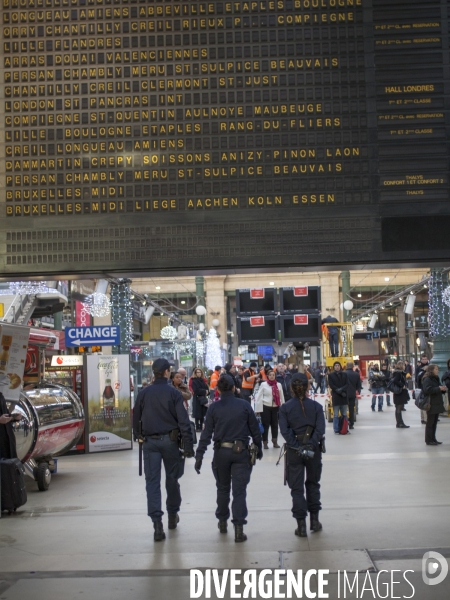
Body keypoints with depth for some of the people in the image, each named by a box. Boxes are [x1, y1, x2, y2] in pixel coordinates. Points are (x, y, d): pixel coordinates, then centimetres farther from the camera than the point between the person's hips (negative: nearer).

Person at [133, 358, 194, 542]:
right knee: (172, 479, 16)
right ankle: (173, 515, 31)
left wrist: (138, 436, 24)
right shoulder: (173, 393, -7)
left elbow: (136, 419, 10)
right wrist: (188, 445, -7)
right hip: (169, 440, -1)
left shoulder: (143, 393, 2)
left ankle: (157, 523, -11)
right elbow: (183, 421, -10)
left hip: (149, 442, 1)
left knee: (152, 481, 0)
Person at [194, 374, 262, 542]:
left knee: (223, 488, 19)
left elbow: (206, 433, -5)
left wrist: (199, 456, -3)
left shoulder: (213, 408, -3)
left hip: (221, 452, 1)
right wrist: (258, 449, 15)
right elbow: (255, 429, 1)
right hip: (241, 452, -1)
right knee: (239, 491, 0)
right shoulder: (244, 405, -4)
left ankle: (222, 522, 30)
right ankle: (238, 528, -8)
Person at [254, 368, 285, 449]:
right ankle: (265, 443, 11)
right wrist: (258, 409, -8)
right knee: (265, 425, 1)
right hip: (265, 407, -3)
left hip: (276, 407, 3)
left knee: (275, 425, 10)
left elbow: (281, 396, 11)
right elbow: (259, 397, -4)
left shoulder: (279, 385, 6)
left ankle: (275, 442, 22)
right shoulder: (263, 384, -4)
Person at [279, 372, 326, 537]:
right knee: (313, 484, 19)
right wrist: (310, 445, -14)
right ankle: (314, 520, 24)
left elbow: (284, 431, -13)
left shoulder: (285, 408, -5)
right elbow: (320, 429, -13)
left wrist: (297, 446, -13)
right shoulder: (316, 406, -4)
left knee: (297, 488, 6)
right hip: (314, 449, 1)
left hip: (294, 451, -1)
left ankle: (301, 525, 5)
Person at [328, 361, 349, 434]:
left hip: (344, 396, 3)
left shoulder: (344, 374, 11)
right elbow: (331, 385, -5)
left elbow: (347, 384, 4)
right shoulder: (330, 375, 3)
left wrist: (342, 389, -15)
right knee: (336, 415, -2)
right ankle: (336, 430, 1)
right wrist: (340, 392, -14)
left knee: (344, 414, 7)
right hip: (335, 396, -3)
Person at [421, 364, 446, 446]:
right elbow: (427, 390, -26)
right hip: (431, 405, -9)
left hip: (437, 404, 9)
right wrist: (439, 389, -24)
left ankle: (433, 439, 18)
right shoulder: (427, 379, -12)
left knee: (434, 423, 12)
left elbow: (440, 390, 28)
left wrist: (443, 389, 5)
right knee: (430, 423, -3)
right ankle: (428, 440, 1)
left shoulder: (436, 379, 17)